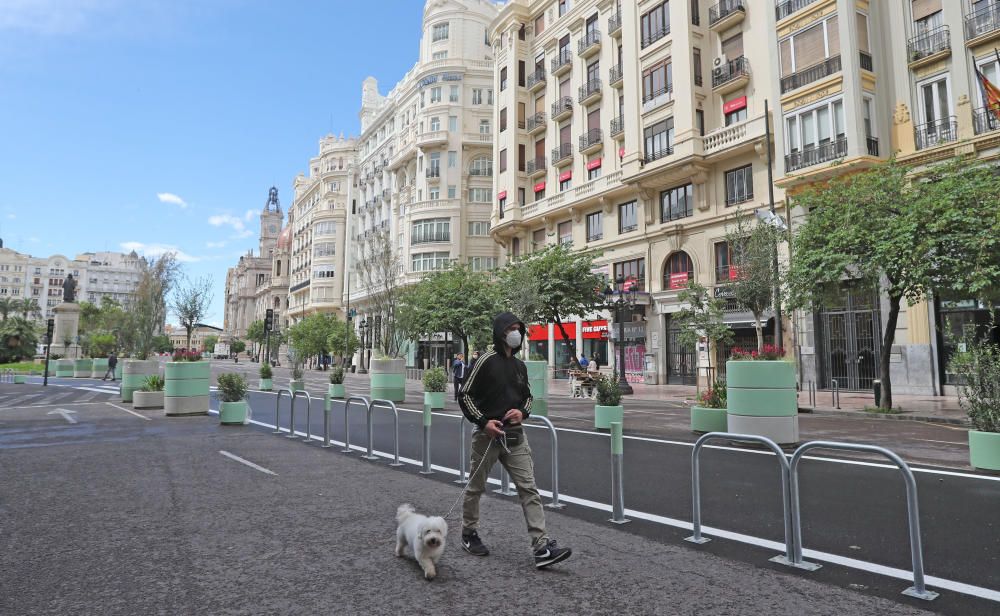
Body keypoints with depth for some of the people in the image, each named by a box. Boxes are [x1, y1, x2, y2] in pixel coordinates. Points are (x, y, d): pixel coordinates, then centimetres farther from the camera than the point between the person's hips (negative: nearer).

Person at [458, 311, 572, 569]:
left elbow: (527, 396, 22)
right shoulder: (487, 361, -9)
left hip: (515, 435, 5)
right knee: (476, 487, 12)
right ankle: (469, 533, 33)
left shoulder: (519, 365, 10)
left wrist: (522, 412, 0)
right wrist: (483, 422, -17)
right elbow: (465, 395, -9)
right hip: (488, 435, -5)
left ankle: (542, 547, -5)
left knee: (529, 489, -4)